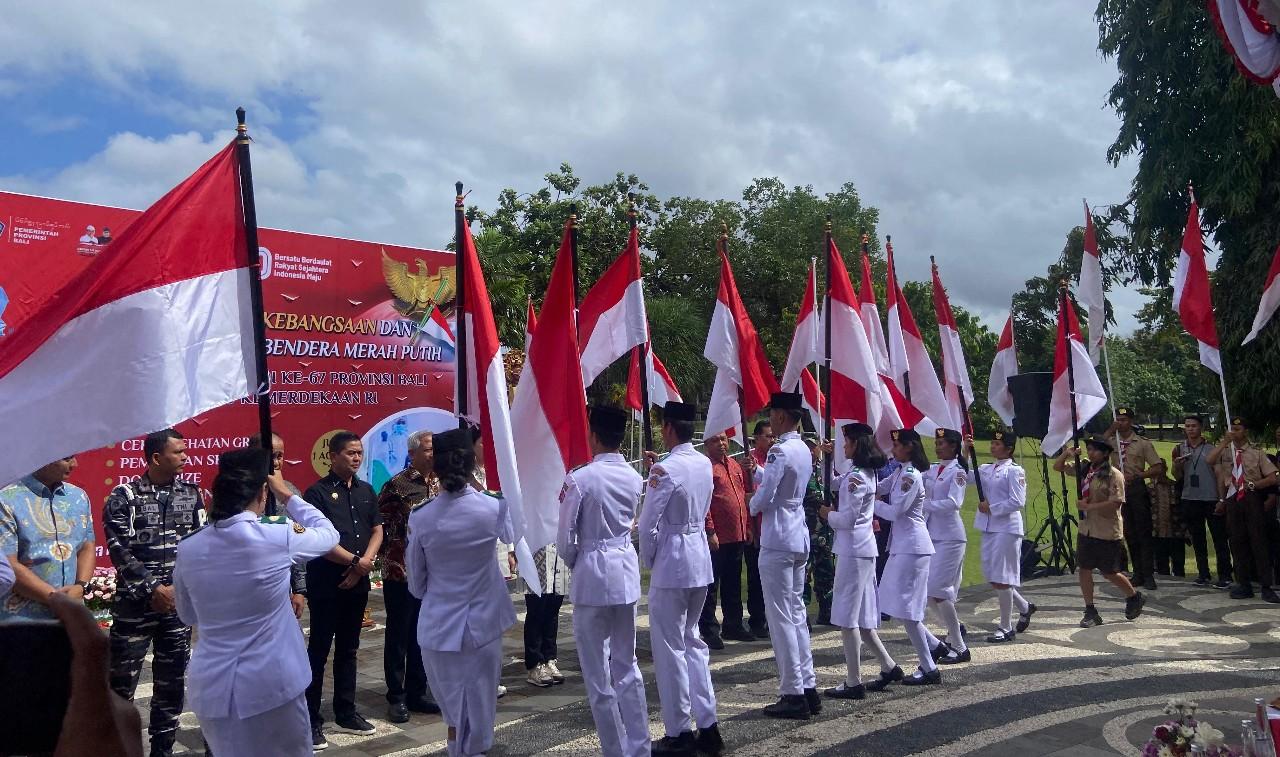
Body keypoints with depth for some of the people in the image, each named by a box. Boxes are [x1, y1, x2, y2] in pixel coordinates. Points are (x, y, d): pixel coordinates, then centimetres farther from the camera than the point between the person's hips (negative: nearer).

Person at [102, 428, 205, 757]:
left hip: (179, 603, 3)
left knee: (171, 682, 10)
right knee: (122, 683, 3)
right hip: (134, 604, -3)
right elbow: (120, 550, -10)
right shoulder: (123, 497, -5)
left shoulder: (192, 494, 5)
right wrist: (154, 589, -13)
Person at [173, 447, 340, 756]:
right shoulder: (278, 537, -15)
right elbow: (329, 534, 7)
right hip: (271, 685, -4)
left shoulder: (188, 548, -2)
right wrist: (286, 494, 15)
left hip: (211, 688, 4)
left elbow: (188, 615, 14)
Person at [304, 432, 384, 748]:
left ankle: (346, 713, 25)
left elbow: (377, 530, 10)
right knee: (319, 651, 0)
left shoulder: (366, 491, 10)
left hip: (358, 582, 6)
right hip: (325, 583, -6)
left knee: (348, 649, 14)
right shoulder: (318, 492, -8)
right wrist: (354, 561, -13)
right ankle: (311, 720, 8)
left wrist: (366, 561, -6)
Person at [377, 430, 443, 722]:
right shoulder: (397, 485, -11)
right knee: (398, 637, 5)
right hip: (401, 573, -5)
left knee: (423, 635, 14)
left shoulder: (441, 484, 6)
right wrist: (392, 555, -7)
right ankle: (396, 698, 16)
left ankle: (417, 693, 25)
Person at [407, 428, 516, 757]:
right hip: (482, 624, -1)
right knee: (478, 705, 14)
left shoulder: (421, 518, -12)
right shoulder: (494, 508, -13)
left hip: (439, 625, 1)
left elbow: (416, 584, -1)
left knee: (451, 704, 20)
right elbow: (510, 535, 13)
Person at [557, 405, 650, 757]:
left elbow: (565, 539, -8)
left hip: (592, 574, -6)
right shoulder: (634, 478, 2)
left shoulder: (580, 478, -14)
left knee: (598, 674, 5)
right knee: (627, 666, 16)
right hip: (626, 572, 6)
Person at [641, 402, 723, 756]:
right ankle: (707, 725, 19)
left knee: (670, 648, 4)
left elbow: (648, 524, -16)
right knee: (692, 641, 17)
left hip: (671, 564, -7)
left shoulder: (665, 468, -17)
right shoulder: (704, 464, 4)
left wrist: (647, 561, 0)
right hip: (701, 560, 8)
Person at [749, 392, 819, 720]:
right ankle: (808, 687, 19)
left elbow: (763, 499, -18)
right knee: (797, 613, 14)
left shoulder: (780, 451, -17)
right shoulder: (804, 451, 11)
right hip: (799, 539, 9)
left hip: (777, 542, -9)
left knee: (781, 617, -2)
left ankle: (793, 695, 3)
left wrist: (752, 504, 2)